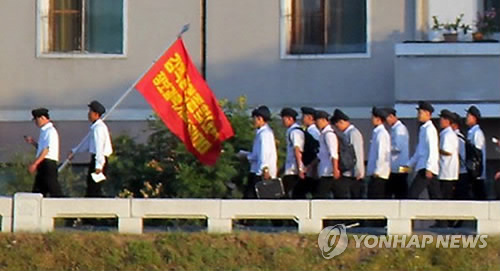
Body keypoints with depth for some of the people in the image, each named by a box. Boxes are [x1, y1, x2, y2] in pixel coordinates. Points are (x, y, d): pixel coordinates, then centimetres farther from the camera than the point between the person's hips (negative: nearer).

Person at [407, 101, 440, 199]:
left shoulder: (429, 129, -10)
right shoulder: (423, 129, 19)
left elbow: (432, 150, -18)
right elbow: (419, 151, 27)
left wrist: (429, 168, -23)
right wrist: (410, 164, 25)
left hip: (426, 168, -10)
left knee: (413, 193, -13)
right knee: (435, 196, 8)